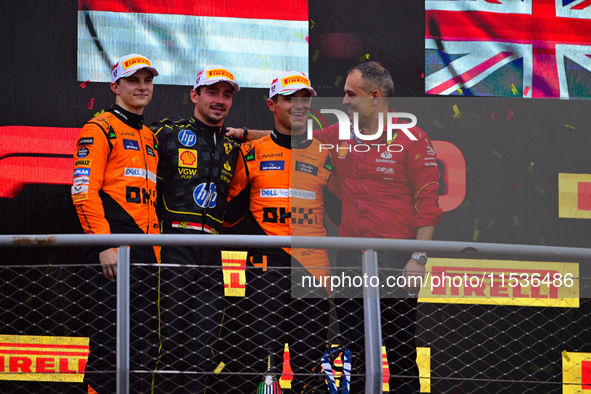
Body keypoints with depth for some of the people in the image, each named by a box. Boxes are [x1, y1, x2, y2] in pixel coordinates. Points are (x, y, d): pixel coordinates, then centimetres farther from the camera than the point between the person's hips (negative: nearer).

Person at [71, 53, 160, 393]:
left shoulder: (150, 138, 23)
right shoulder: (101, 129, -1)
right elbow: (84, 191, -10)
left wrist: (158, 247, 16)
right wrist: (104, 245, -17)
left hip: (148, 251, 8)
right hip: (114, 252, -8)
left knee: (142, 337, 7)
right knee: (109, 338, -10)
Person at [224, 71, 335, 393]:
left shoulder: (324, 156, 13)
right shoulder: (251, 153, 8)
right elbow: (230, 210, 13)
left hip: (313, 266, 2)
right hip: (266, 265, -2)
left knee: (310, 357, 2)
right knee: (259, 352, -7)